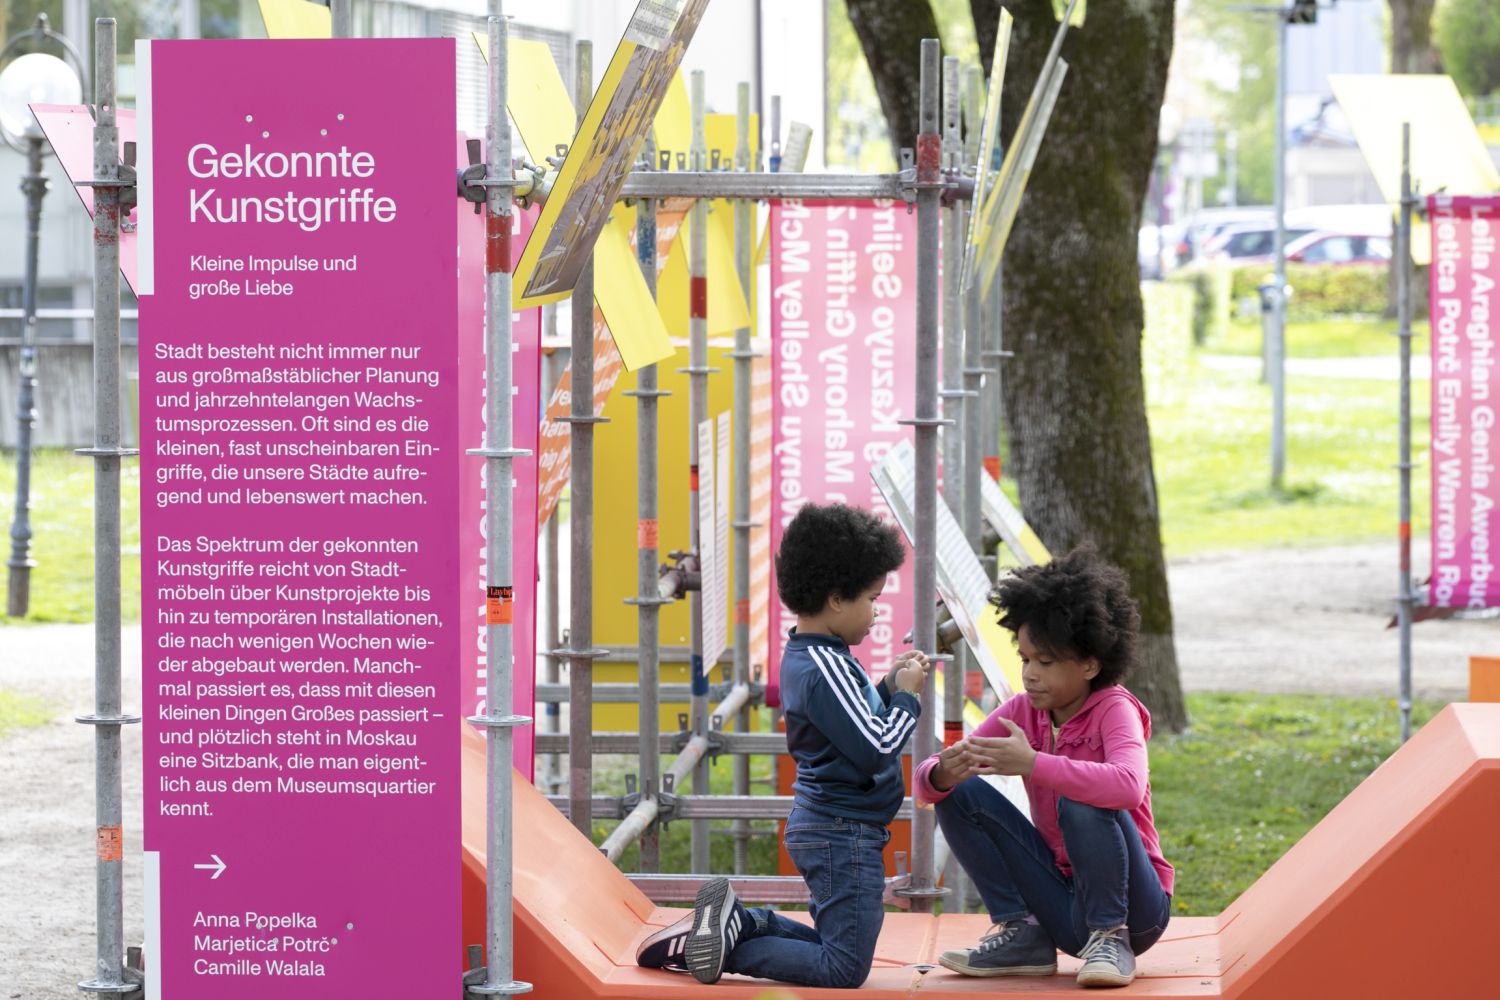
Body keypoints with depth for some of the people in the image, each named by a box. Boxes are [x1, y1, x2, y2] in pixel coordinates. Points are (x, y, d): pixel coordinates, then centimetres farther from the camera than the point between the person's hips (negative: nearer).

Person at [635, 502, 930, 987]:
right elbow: (875, 751, -22)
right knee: (845, 970, -7)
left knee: (838, 952, 19)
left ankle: (732, 922, 9)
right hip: (844, 833, -10)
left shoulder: (803, 656, 10)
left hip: (819, 827, 10)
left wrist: (888, 688, 9)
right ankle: (727, 943, -8)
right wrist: (905, 697, -8)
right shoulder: (827, 669, -20)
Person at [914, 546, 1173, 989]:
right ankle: (1020, 934, -3)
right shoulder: (1021, 711, 0)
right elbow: (925, 781, -6)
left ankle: (1111, 938, -15)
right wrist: (942, 775, -31)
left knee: (1081, 800, -32)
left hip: (1135, 908, -5)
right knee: (962, 794, -8)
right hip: (1062, 908, 5)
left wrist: (1033, 763, -45)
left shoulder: (1115, 709, -15)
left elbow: (1128, 786, -38)